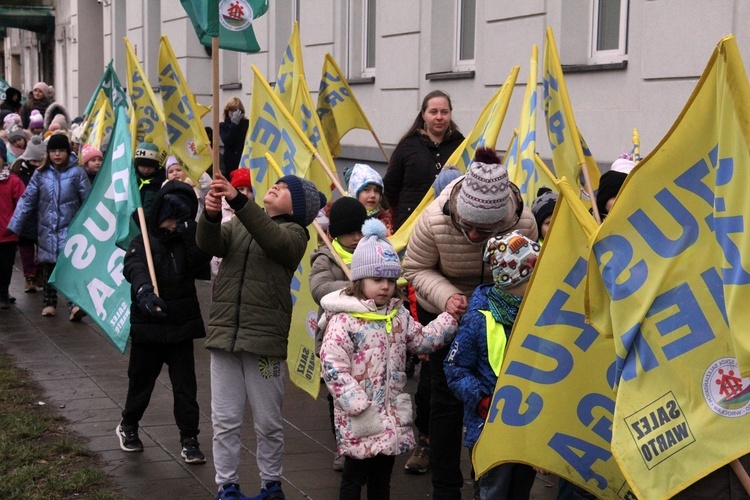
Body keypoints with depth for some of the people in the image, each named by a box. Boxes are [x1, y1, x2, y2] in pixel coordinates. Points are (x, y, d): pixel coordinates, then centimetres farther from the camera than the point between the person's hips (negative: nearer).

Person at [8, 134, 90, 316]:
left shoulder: (77, 173, -4)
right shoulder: (40, 174, 4)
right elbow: (27, 200, 5)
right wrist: (14, 226, 2)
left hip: (70, 229, -3)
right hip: (47, 229, 3)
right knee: (48, 266, 10)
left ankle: (75, 303, -15)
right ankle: (49, 303, 22)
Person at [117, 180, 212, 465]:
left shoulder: (189, 242, 5)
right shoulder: (143, 242, -4)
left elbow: (202, 257, -17)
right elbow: (134, 268, -24)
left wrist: (188, 228, -22)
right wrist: (144, 291, -44)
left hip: (181, 327, 1)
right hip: (147, 327, -1)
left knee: (185, 386, 1)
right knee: (141, 381, 14)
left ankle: (189, 440, 9)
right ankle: (128, 426, 36)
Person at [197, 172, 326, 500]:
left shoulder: (294, 233, 1)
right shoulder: (237, 225, 14)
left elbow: (272, 238, -22)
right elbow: (210, 244, -4)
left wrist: (237, 200, -33)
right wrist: (211, 214, -26)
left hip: (265, 339, -3)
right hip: (224, 334, 3)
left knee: (268, 423, 7)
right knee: (225, 420, 7)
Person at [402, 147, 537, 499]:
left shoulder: (524, 223, -26)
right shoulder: (434, 220, -29)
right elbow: (415, 269, -15)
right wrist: (446, 296, -32)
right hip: (443, 312, -1)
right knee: (447, 397, 0)